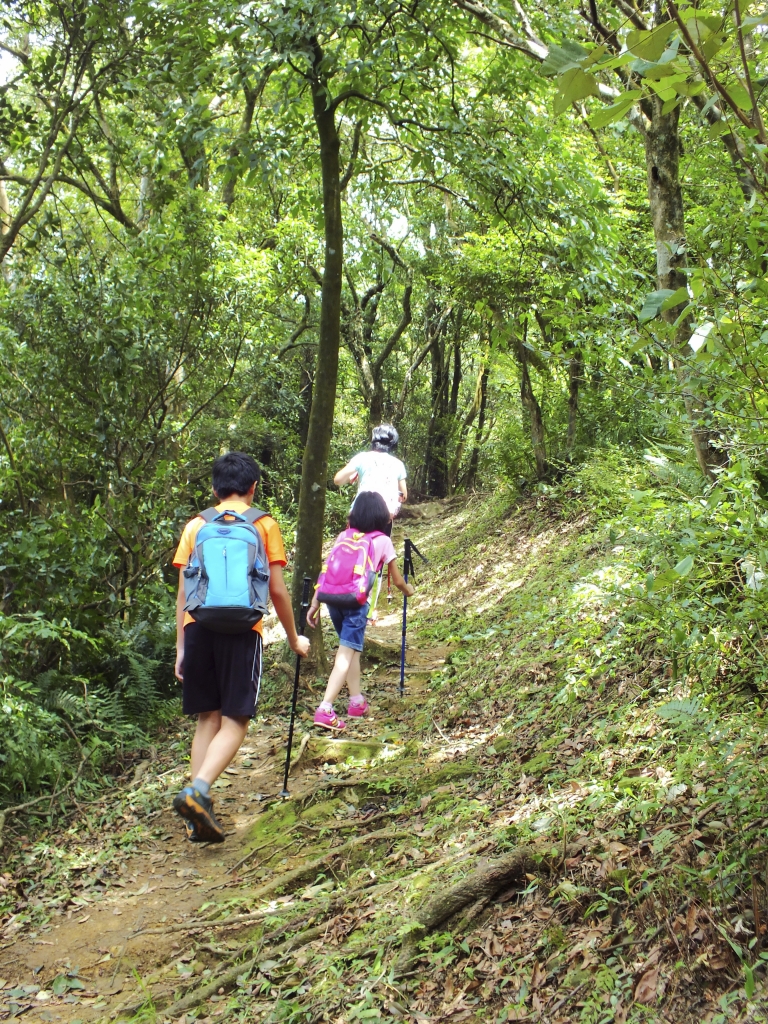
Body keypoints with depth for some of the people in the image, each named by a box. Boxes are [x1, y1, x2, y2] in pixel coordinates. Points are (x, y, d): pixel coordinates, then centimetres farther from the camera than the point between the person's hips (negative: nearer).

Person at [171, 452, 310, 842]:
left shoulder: (195, 525, 13)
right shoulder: (264, 525, 7)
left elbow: (183, 593, 11)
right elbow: (277, 590, 5)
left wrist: (181, 647, 16)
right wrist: (293, 637, 18)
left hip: (198, 627, 3)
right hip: (241, 629, -3)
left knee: (207, 719, 12)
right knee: (234, 722, 0)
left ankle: (198, 817, 10)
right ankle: (197, 790, -22)